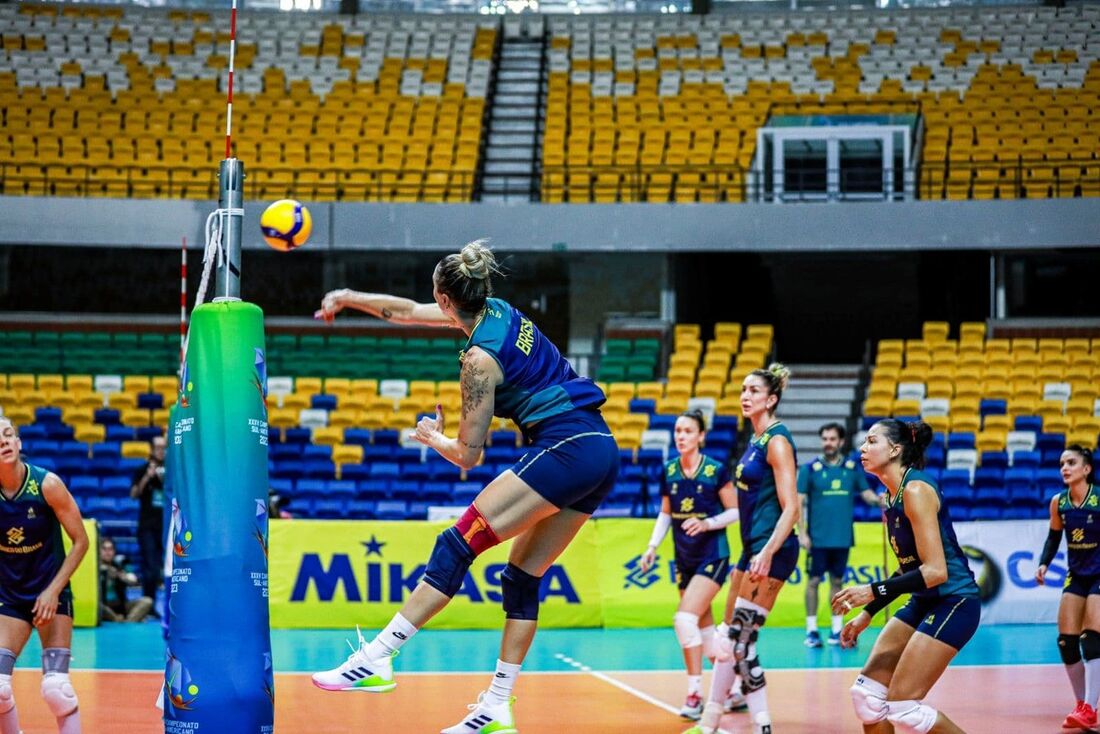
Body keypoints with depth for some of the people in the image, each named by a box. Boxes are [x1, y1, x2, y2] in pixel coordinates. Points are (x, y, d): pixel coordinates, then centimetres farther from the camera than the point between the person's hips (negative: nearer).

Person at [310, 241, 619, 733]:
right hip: (602, 454, 9)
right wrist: (349, 297, 30)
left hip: (564, 450, -9)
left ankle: (375, 660, -17)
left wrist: (431, 438, 16)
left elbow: (468, 455, -3)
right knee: (522, 578, 11)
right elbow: (411, 312, 27)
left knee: (457, 545, -11)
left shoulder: (481, 358, -10)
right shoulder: (498, 309, 13)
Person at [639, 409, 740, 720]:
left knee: (685, 619, -19)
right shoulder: (668, 471, 3)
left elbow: (735, 511, -7)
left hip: (712, 556, -6)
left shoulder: (716, 470, -11)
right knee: (704, 628, 9)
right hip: (684, 558, 6)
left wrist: (708, 523, -22)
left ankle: (695, 694, -10)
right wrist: (652, 546, 3)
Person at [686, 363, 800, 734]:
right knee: (729, 637, 13)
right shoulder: (755, 440, 14)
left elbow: (791, 509, -18)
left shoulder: (777, 441, -12)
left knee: (741, 641, -11)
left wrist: (766, 554, -28)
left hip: (771, 550, -9)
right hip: (753, 547, 9)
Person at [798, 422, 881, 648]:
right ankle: (811, 630, 6)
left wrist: (878, 499, -15)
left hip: (843, 538, 3)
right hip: (817, 538, -3)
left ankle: (837, 630, 13)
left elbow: (866, 493, 8)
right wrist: (802, 532, -11)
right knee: (813, 580, 0)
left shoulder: (853, 468, 5)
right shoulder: (809, 469, -3)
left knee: (837, 581, 8)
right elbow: (798, 502, -4)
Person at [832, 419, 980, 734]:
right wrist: (866, 614, 17)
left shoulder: (915, 489, -18)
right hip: (924, 602, 9)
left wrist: (874, 591, -26)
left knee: (902, 706, -12)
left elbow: (935, 571, -23)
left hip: (953, 602, -9)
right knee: (867, 693, 4)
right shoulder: (892, 497, 10)